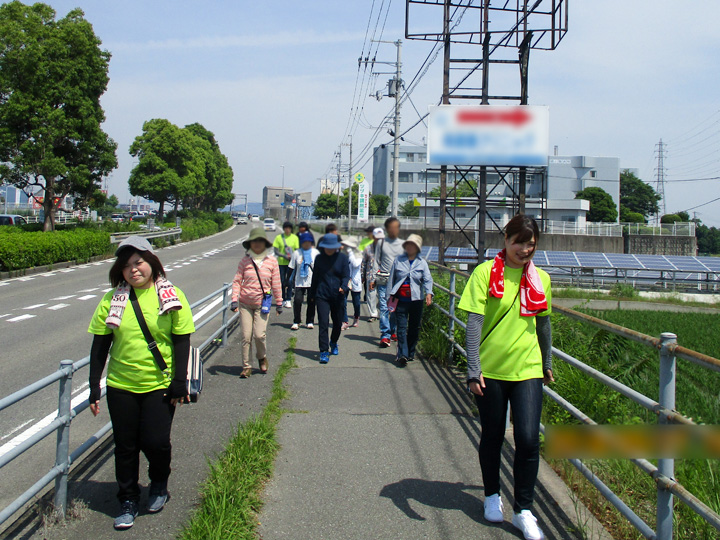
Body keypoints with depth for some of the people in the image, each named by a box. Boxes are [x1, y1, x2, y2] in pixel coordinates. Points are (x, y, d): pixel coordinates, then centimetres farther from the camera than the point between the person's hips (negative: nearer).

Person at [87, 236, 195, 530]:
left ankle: (159, 485, 27)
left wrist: (180, 381, -7)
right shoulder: (112, 300, 0)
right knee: (125, 446, 8)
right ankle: (128, 500, 28)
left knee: (156, 442, -4)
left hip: (160, 386, -2)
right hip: (121, 387, 2)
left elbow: (182, 341, -2)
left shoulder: (172, 296, -4)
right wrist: (94, 387, 1)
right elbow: (100, 346, 3)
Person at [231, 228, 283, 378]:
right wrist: (234, 299, -7)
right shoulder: (245, 261, 0)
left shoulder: (272, 261, 0)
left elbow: (276, 284, 5)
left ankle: (262, 357, 22)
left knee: (259, 335, -9)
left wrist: (279, 303, 8)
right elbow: (237, 281, 2)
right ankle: (246, 367, 14)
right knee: (246, 336, 1)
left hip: (262, 304, -1)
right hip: (245, 304, 1)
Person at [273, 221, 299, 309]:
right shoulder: (279, 237, 2)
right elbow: (276, 251, -2)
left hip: (291, 263, -1)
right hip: (281, 263, 1)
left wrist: (292, 257, -17)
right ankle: (283, 300, 16)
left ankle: (288, 300, 3)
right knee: (282, 281, 5)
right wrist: (285, 256, -16)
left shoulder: (294, 237, 3)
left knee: (289, 281, -4)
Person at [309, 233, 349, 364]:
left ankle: (333, 343, 42)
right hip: (322, 296, -1)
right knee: (323, 323, -10)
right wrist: (312, 295, 16)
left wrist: (343, 287, -22)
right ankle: (324, 351, -7)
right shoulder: (319, 258, 5)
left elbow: (346, 275, -2)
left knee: (337, 322, 13)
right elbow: (315, 277, 13)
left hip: (337, 296, 1)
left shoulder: (342, 258, 1)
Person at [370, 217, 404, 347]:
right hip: (383, 281, -2)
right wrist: (373, 279, 2)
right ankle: (385, 335, -6)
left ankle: (394, 332, 21)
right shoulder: (381, 243, 5)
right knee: (384, 308, -8)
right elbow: (377, 262, 8)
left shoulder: (402, 244, 10)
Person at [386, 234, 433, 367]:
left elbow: (427, 279, -4)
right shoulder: (398, 260, 6)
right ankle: (402, 355, -12)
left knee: (414, 328, 9)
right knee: (401, 328, -7)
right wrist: (390, 296, 7)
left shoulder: (422, 263, 4)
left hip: (416, 300, 1)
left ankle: (410, 353, 22)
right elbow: (391, 279, 11)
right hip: (401, 300, -1)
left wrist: (428, 293, -22)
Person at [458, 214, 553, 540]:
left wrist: (547, 363, 25)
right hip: (491, 369, -2)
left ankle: (523, 511, 11)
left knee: (528, 439, -5)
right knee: (492, 437, 12)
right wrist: (473, 370, -16)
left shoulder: (540, 279, 6)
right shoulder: (486, 273, -6)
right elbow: (474, 323, -10)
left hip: (527, 369, 2)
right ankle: (492, 496, 36)